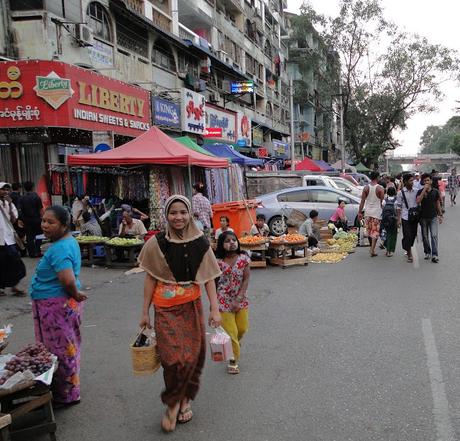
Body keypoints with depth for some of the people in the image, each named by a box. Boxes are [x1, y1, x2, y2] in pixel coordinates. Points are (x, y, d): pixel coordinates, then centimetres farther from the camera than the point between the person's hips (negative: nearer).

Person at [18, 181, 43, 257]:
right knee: (38, 236, 9)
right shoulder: (36, 197, -9)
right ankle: (37, 252, 4)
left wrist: (22, 219, 7)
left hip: (26, 220, 3)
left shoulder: (22, 198, -1)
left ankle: (31, 253, 10)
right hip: (36, 219, -2)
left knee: (29, 237, 8)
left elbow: (20, 210, -2)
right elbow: (40, 209, -10)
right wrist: (42, 217, -1)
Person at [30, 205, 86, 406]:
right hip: (66, 304, 10)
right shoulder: (69, 240, 7)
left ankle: (66, 395, 21)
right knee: (66, 348, 21)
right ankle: (67, 391, 37)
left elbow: (68, 280, -36)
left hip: (55, 307, -10)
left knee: (59, 350, 5)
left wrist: (75, 294, -18)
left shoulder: (59, 249, -24)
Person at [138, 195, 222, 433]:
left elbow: (209, 277, 0)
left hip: (192, 306, 2)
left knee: (193, 356, 7)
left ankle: (185, 399, 32)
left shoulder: (200, 243, -2)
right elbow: (150, 279, 0)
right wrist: (145, 312, 2)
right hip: (166, 309, -2)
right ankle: (173, 402, 19)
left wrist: (215, 309, -6)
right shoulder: (156, 243, -6)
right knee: (174, 359, -8)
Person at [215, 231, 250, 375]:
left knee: (242, 328, 15)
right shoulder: (218, 262, -13)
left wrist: (238, 300, -16)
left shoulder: (244, 258, -9)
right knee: (230, 332, 2)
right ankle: (233, 360, 22)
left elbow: (246, 279, -9)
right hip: (224, 301, -2)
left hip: (241, 299, 3)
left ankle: (231, 346, 47)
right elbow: (214, 283, -5)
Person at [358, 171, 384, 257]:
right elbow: (382, 202, -7)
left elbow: (362, 201, 0)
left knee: (369, 230, 16)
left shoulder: (366, 188, 0)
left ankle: (372, 248, 29)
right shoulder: (380, 189, -9)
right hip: (377, 212, -3)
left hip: (367, 212, 3)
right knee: (375, 231, 1)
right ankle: (372, 250, -5)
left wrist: (359, 212, 4)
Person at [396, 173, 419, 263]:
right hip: (405, 217, -4)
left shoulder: (415, 191, 4)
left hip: (415, 217, 4)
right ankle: (409, 254, 3)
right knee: (407, 236, -5)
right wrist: (399, 219, -5)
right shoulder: (401, 193, -5)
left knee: (413, 235, 11)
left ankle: (408, 250, 31)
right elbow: (399, 206, -2)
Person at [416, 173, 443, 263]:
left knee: (434, 235, -9)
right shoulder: (420, 191, -2)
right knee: (425, 236, 9)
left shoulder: (435, 191, 2)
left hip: (433, 217, -1)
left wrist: (440, 215, 9)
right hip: (423, 217, 1)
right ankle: (427, 252, 23)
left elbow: (438, 204, 9)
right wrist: (424, 190, -21)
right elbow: (418, 201, -20)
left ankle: (434, 255, -10)